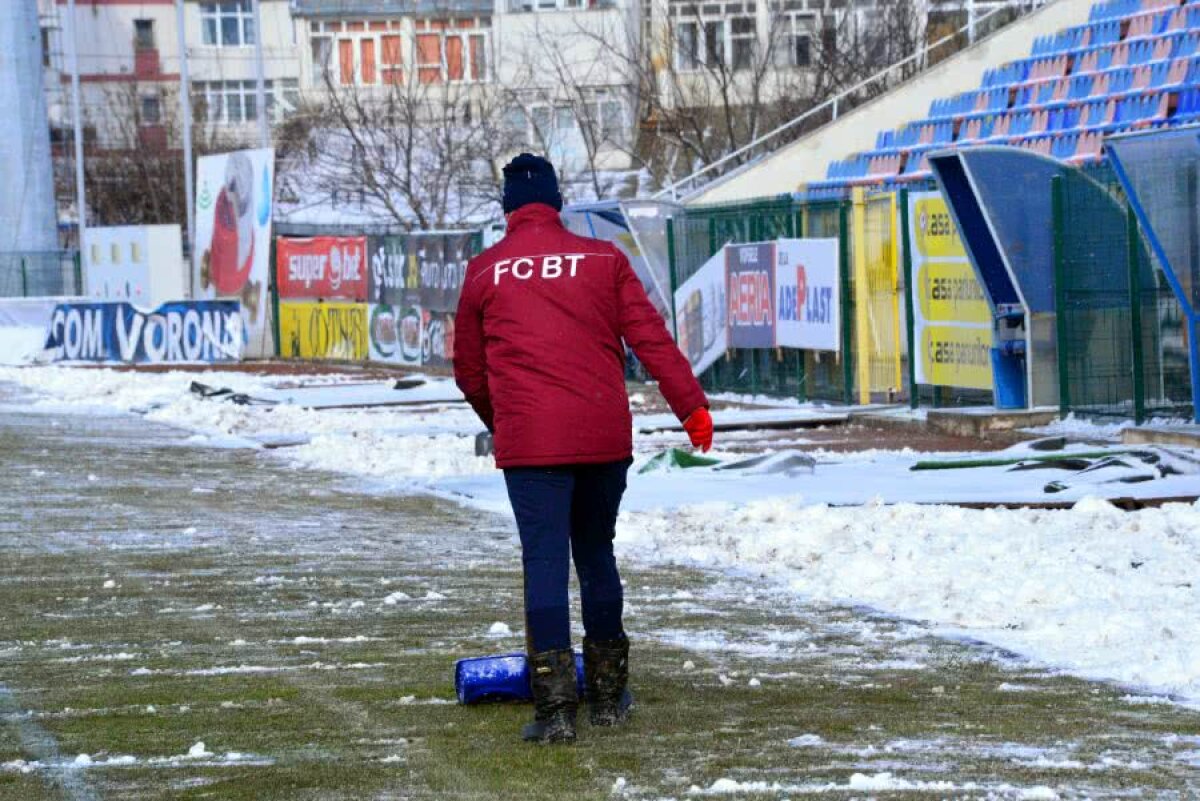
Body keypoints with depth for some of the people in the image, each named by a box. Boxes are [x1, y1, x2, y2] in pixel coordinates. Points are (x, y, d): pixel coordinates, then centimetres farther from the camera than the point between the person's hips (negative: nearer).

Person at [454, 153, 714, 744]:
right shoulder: (602, 259, 8)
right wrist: (692, 406, 1)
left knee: (545, 561, -3)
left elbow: (469, 370, 14)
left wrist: (501, 425, 30)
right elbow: (651, 339, -1)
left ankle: (555, 707, -11)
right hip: (605, 436, 2)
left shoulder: (485, 271, 7)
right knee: (596, 554, 16)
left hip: (529, 441, -2)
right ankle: (607, 695, 22)